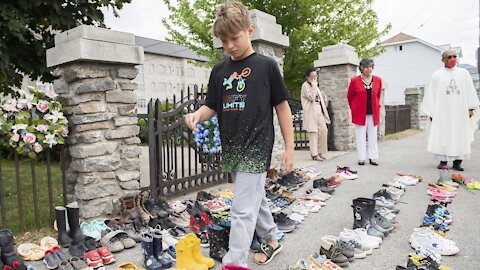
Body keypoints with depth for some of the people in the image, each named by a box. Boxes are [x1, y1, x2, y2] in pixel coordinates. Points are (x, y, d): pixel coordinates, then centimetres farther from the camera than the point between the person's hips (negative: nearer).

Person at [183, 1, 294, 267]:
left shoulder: (266, 66, -5)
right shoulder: (219, 70, 7)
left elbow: (282, 107, -2)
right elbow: (211, 107, 11)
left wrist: (289, 148, -3)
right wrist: (196, 115, -13)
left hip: (255, 148, -5)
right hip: (230, 149, 6)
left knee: (242, 210, -7)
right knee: (255, 199, 20)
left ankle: (233, 263, 1)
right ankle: (271, 240, 41)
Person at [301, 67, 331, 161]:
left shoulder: (315, 85, 21)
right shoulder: (305, 85, -5)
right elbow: (311, 97, -17)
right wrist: (314, 86, -12)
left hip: (319, 110, 8)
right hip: (311, 111, -8)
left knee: (324, 130, 2)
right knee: (313, 132, -6)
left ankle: (321, 152, 12)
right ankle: (314, 154, -1)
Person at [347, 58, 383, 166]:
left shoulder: (378, 80, 4)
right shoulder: (354, 81, -4)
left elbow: (378, 95, 18)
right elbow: (349, 96, 8)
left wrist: (375, 106, 15)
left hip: (373, 114, 3)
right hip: (359, 114, -2)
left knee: (373, 137, 7)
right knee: (361, 137, 3)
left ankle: (373, 158, 15)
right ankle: (361, 158, 11)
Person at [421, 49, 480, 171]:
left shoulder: (464, 73, 12)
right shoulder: (436, 75, 7)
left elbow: (470, 91, 8)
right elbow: (431, 95, 3)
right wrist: (430, 112, -3)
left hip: (460, 111, 2)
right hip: (442, 112, -2)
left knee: (460, 136, 0)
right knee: (442, 136, -3)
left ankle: (457, 162, 4)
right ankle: (443, 161, 5)